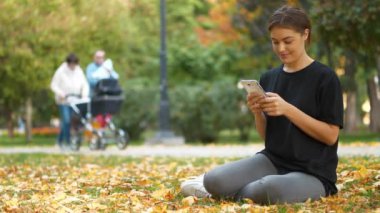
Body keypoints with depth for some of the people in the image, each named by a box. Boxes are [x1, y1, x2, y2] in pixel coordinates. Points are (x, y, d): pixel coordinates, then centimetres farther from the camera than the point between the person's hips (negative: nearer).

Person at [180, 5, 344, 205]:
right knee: (214, 180, -24)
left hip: (313, 172, -4)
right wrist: (258, 113, -9)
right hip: (272, 161, 4)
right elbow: (267, 136, 13)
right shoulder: (269, 78, 9)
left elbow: (331, 136, -11)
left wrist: (288, 109, -20)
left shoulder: (325, 78, -7)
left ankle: (232, 192, -7)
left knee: (270, 188, -38)